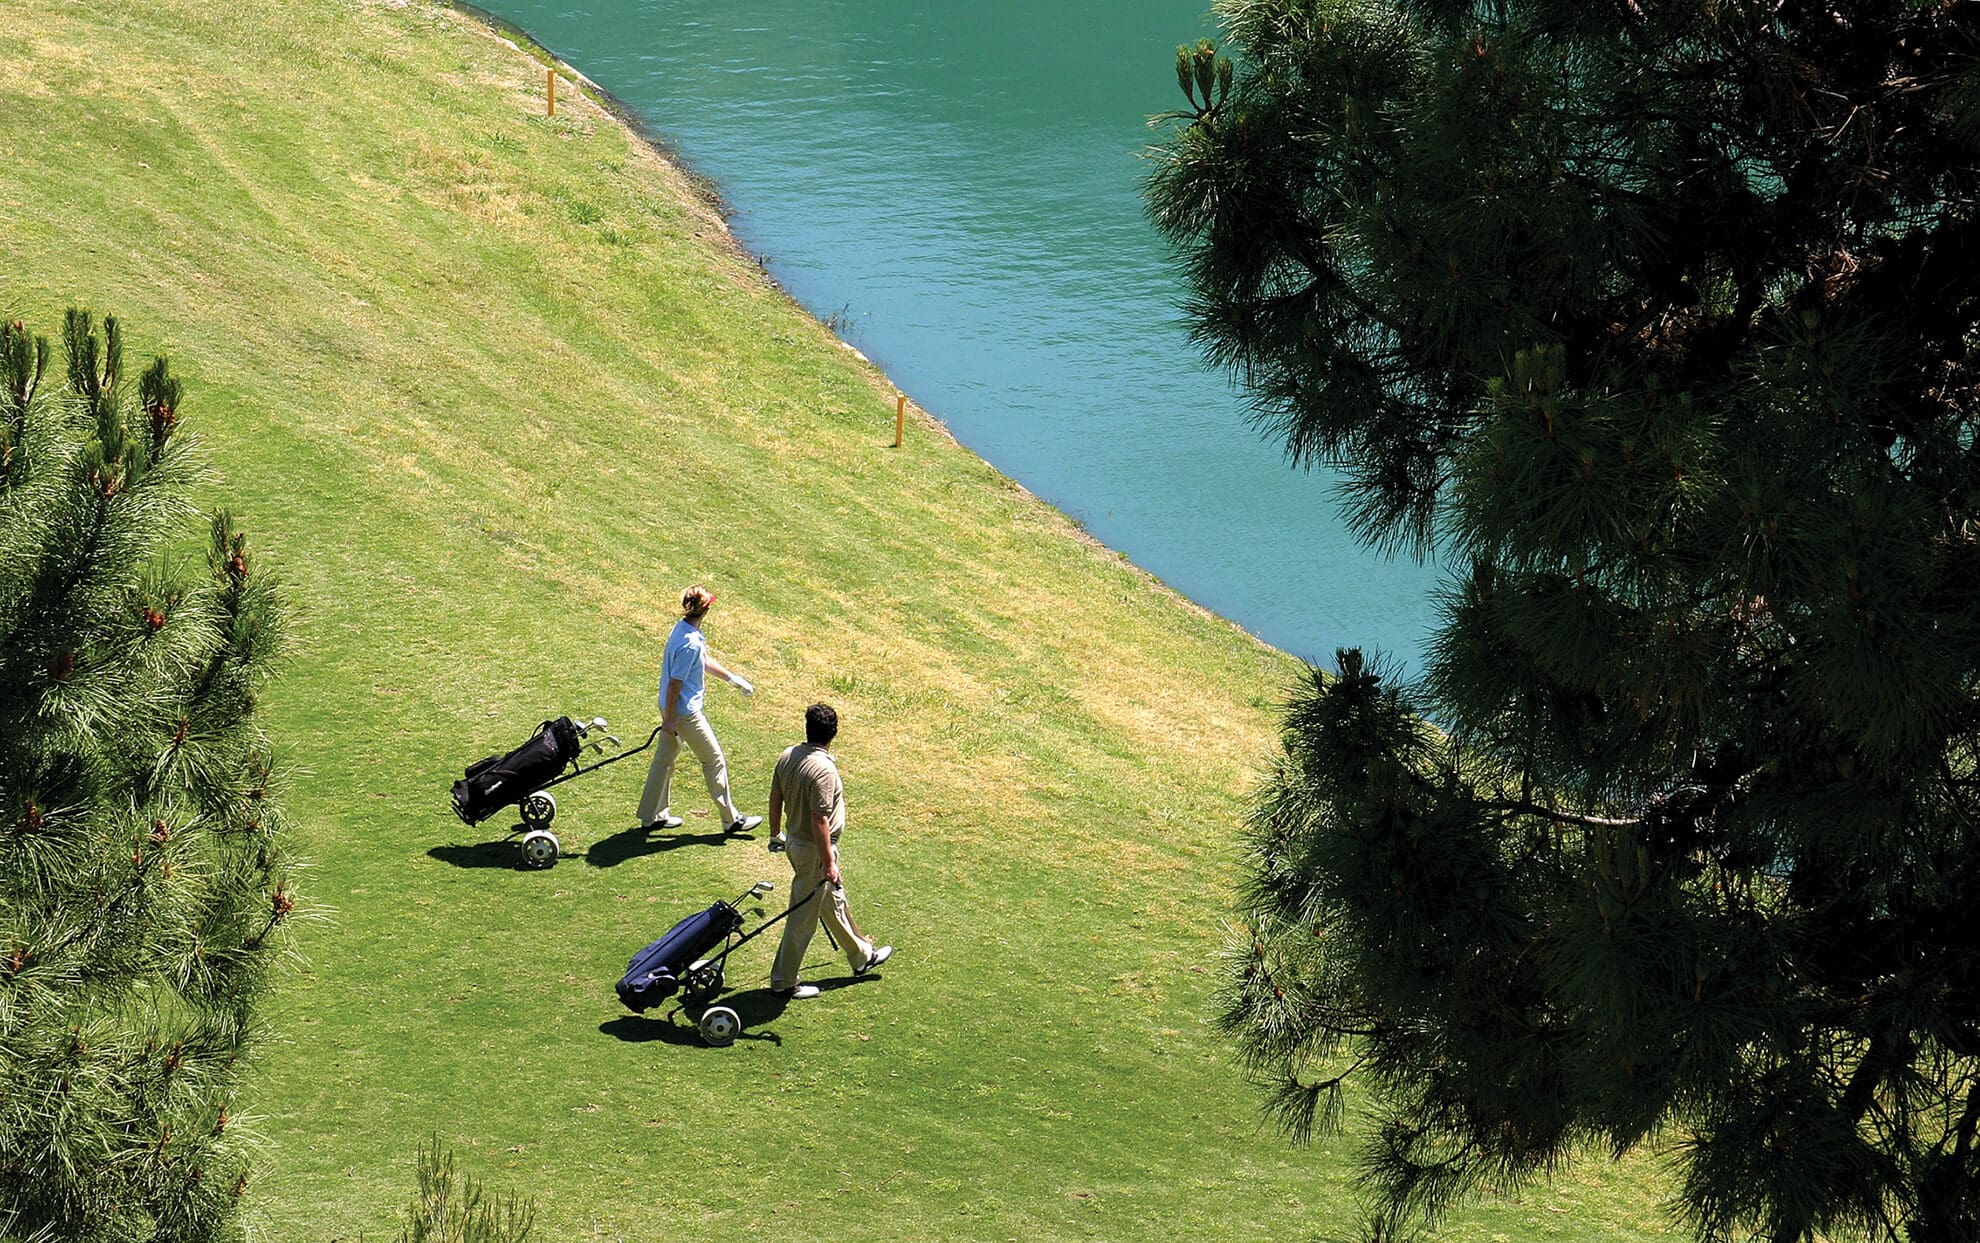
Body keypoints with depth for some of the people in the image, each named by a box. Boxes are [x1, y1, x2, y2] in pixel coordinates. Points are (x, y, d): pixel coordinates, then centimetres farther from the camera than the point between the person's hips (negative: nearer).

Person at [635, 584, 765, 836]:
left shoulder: (683, 628, 2)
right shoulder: (690, 644, -29)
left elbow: (705, 661, 17)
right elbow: (674, 684, -24)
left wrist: (733, 678, 22)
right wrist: (669, 719, -17)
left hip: (671, 707, 10)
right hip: (684, 712, -10)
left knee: (664, 759, 18)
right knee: (714, 760, 4)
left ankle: (651, 816, 28)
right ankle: (731, 819, 15)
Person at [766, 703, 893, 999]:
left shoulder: (787, 756, -3)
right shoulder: (823, 769, -28)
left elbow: (775, 798, 8)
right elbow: (819, 820, -27)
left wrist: (775, 834, 23)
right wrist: (829, 863, -20)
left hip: (795, 840, 9)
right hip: (813, 850, -9)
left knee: (833, 899, 24)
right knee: (803, 917, 4)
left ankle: (861, 955, 42)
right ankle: (783, 982, 14)